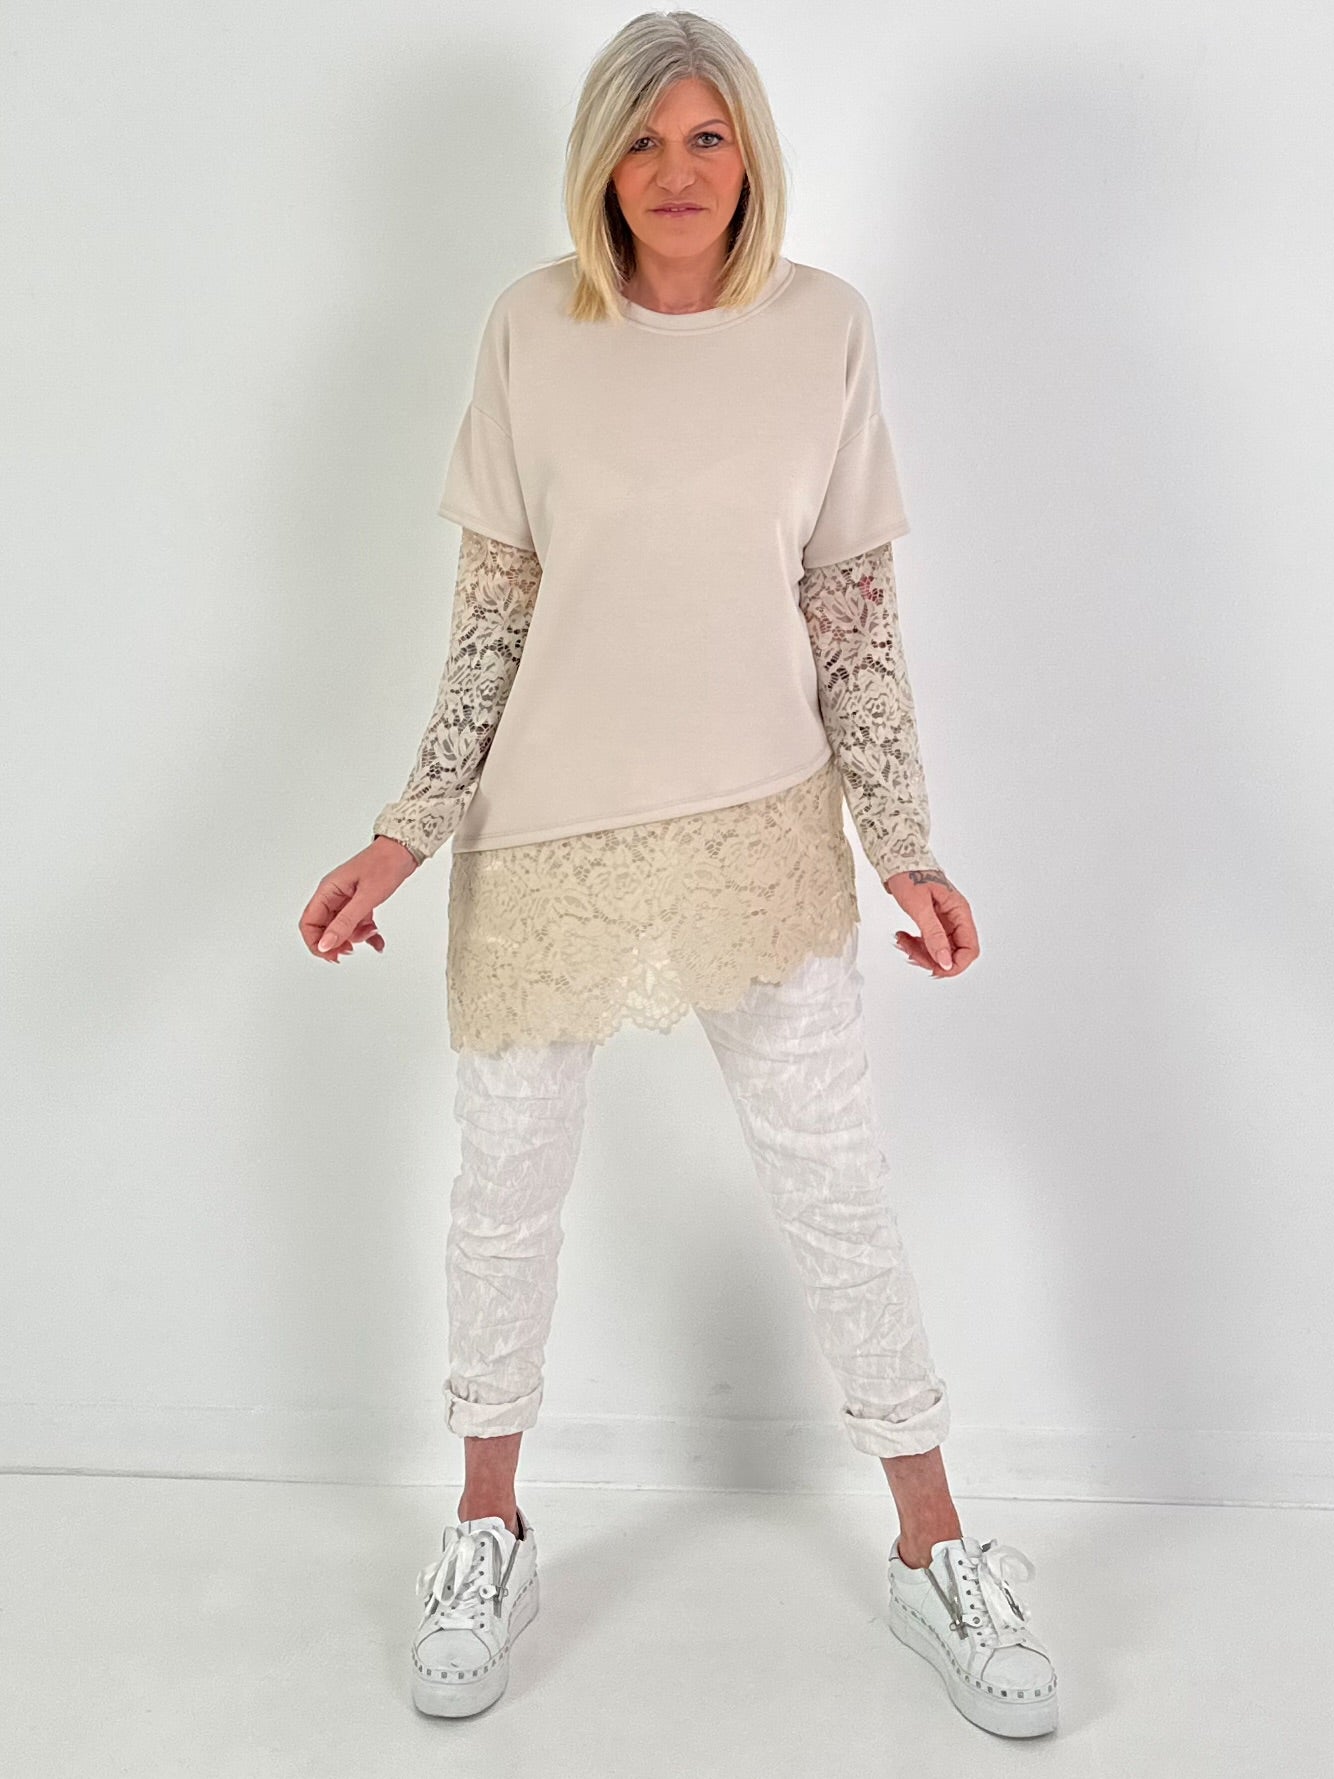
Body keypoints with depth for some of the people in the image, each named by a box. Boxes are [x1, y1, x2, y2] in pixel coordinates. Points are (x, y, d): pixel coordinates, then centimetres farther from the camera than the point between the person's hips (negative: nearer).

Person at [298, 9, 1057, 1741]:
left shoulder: (825, 326, 0)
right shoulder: (535, 328, -1)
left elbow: (856, 608, 2)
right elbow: (492, 609, 0)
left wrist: (907, 844, -2)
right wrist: (405, 837, -4)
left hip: (761, 823, 0)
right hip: (547, 822, 1)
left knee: (839, 1180, 5)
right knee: (509, 1180, 10)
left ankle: (933, 1545, 25)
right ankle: (490, 1528, 32)